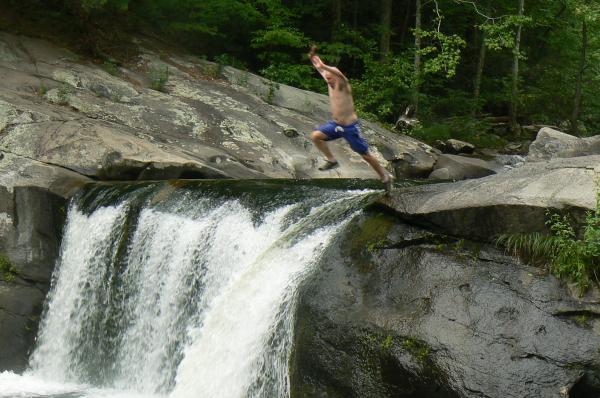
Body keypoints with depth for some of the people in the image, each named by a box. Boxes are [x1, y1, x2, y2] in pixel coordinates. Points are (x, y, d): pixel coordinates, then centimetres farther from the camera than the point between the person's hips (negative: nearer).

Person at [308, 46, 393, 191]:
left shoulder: (343, 85, -19)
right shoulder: (330, 83, 0)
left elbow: (340, 75, -42)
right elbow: (320, 68, 7)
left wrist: (323, 66, -52)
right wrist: (313, 57, -9)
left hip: (350, 126, -7)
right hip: (335, 124, 7)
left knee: (365, 155, 1)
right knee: (315, 136, -11)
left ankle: (385, 177, 18)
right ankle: (331, 160, 5)